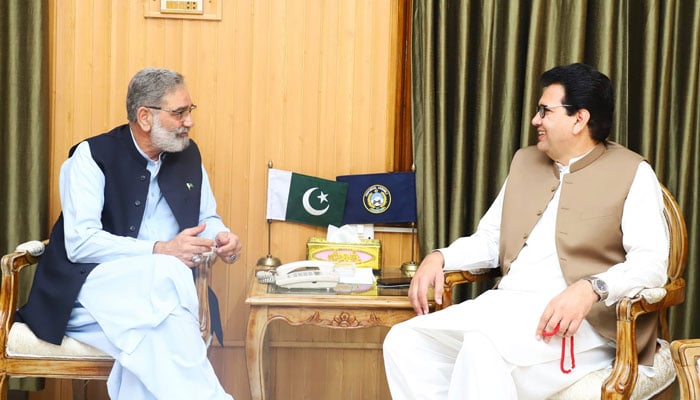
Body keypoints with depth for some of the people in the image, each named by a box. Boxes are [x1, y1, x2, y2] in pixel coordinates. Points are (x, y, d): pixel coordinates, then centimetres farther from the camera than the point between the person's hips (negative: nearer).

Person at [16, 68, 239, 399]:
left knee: (154, 342, -34)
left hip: (160, 291, 4)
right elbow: (80, 242, -16)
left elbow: (207, 217, 21)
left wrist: (221, 237, -4)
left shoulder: (189, 155, 11)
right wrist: (159, 250, -24)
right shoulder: (92, 155, -6)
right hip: (90, 288, -4)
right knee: (165, 273, -35)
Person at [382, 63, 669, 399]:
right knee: (404, 341, -13)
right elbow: (489, 240, 23)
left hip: (583, 320, -6)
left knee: (484, 345, -35)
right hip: (508, 308, 7)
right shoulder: (525, 161, 20)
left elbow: (652, 263, -10)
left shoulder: (633, 174, 1)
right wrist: (439, 257, 3)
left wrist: (590, 289, -28)